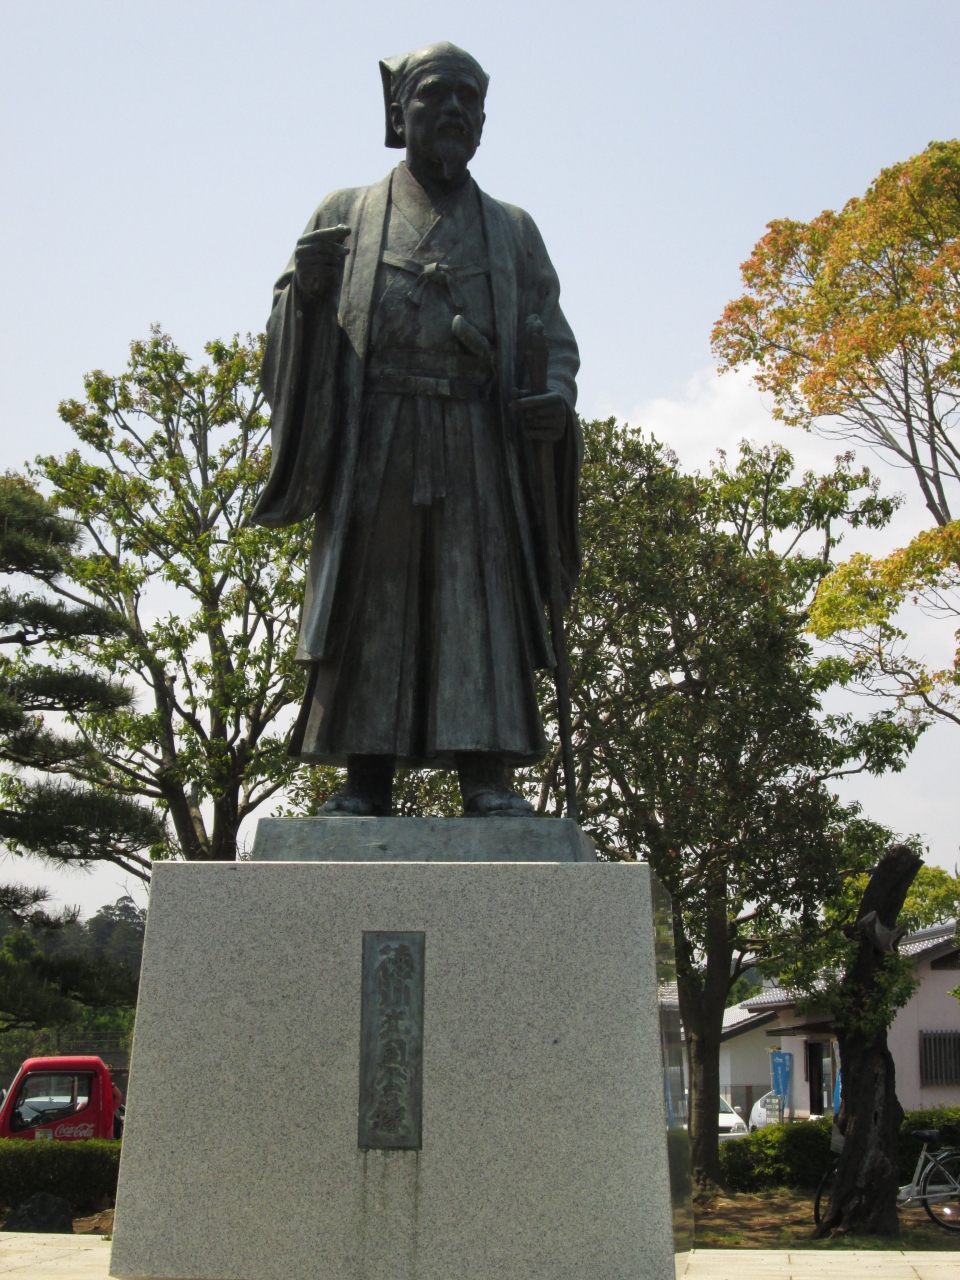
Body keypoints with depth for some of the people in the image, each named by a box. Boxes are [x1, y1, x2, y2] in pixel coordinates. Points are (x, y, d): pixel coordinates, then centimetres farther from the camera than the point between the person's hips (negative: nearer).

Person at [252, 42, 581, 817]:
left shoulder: (512, 230, 20)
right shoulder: (345, 216, 17)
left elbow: (554, 338, 16)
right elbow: (293, 340, 13)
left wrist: (558, 397, -6)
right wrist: (304, 291, -10)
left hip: (478, 446, 1)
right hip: (370, 443, 0)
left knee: (479, 604, -7)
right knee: (369, 604, -5)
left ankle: (487, 778, -8)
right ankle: (365, 780, -2)